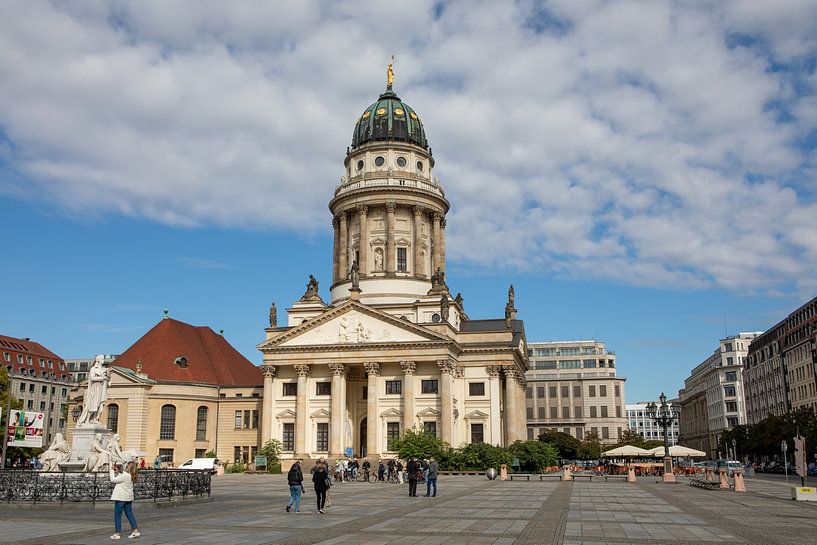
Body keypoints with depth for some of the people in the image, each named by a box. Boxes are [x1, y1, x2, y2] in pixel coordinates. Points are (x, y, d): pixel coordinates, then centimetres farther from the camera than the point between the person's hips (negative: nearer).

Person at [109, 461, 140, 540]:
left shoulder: (125, 476, -21)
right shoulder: (131, 476, 6)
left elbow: (113, 480, -16)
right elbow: (119, 479, 16)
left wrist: (112, 471, -6)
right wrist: (117, 472, 9)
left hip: (121, 498, -8)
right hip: (128, 498, 8)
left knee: (117, 516, 3)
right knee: (129, 514, 12)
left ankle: (117, 533, 6)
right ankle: (135, 531, 11)